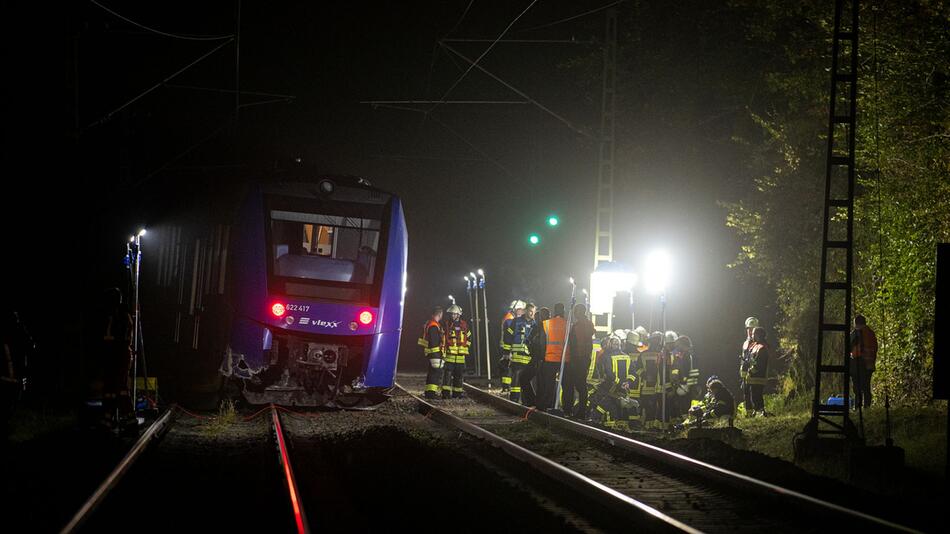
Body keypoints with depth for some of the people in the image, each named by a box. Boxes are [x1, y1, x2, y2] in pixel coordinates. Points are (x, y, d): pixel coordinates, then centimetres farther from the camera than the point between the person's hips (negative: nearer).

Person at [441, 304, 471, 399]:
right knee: (447, 373, -12)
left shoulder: (464, 325, 9)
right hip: (449, 354, -4)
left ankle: (457, 393, 18)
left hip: (460, 355, 4)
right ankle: (445, 392, -13)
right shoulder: (445, 324, -1)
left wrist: (466, 347, 13)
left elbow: (469, 337, 22)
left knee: (458, 375, 10)